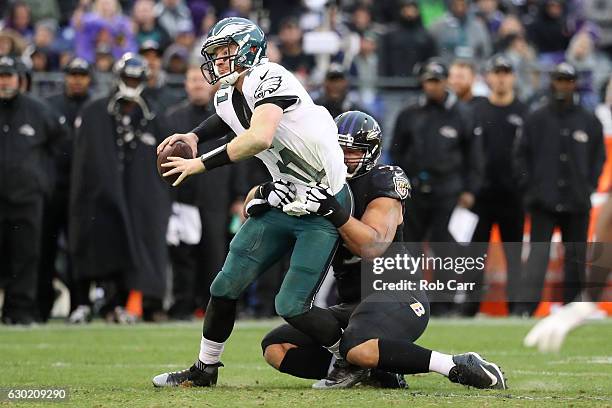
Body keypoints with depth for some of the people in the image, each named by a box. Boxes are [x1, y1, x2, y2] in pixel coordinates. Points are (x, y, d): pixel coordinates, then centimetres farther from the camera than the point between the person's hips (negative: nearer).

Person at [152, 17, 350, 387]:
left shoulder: (269, 80, -22)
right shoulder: (227, 99, 5)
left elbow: (260, 137, -38)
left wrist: (202, 163, -29)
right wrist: (195, 136, 10)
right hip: (284, 204, 8)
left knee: (291, 306, -10)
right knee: (226, 286, 6)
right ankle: (205, 369, 23)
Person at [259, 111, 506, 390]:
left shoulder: (382, 183, -8)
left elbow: (372, 247, -21)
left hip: (397, 295, -8)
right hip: (352, 303, 8)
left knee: (359, 348, -38)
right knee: (275, 349, -1)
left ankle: (456, 367, -25)